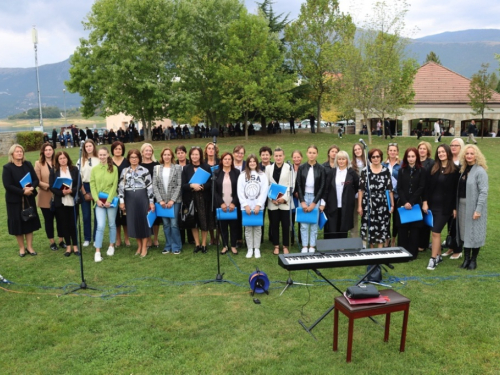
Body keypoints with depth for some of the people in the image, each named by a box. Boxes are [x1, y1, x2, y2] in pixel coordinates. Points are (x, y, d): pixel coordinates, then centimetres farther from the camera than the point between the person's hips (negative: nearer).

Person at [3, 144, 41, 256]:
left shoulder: (28, 164, 4)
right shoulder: (7, 168, -9)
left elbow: (36, 179, 1)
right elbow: (7, 185, -16)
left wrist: (31, 188, -19)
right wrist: (23, 192, -22)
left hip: (29, 199, 4)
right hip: (15, 200, -3)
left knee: (29, 222, 8)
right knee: (18, 223, 4)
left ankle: (29, 246, 18)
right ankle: (22, 247, 19)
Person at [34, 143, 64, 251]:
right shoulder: (38, 163, -4)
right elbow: (37, 181, -8)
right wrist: (49, 186, -21)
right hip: (46, 197, -2)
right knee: (48, 220, 8)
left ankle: (61, 240, 20)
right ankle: (52, 242, 20)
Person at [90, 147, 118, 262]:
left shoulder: (114, 168, -1)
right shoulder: (94, 169, 5)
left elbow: (114, 185, -5)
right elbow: (92, 186, 3)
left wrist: (109, 200, -11)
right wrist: (97, 200, -8)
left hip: (111, 200, -1)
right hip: (99, 201, 1)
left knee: (112, 224, 10)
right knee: (100, 226, -7)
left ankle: (111, 246, 28)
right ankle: (97, 252, -3)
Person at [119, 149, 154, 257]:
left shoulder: (145, 170, -1)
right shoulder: (125, 171, 8)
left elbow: (150, 186, -3)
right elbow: (121, 186, 6)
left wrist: (151, 201, -6)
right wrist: (121, 201, 0)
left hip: (142, 198, -3)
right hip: (130, 199, 3)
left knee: (143, 221, 0)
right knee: (133, 222, 7)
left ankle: (144, 247, 10)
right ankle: (139, 245, 21)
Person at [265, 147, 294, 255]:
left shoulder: (289, 168, 1)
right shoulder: (268, 168, 6)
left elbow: (291, 185, -2)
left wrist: (284, 198, -12)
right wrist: (272, 198, -7)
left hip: (285, 202, -1)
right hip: (272, 202, 2)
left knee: (286, 225, 2)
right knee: (274, 224, 7)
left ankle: (285, 246, 15)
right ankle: (276, 246, 18)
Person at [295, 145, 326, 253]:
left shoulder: (321, 169, -1)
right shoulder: (301, 168, 1)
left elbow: (322, 187, -3)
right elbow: (298, 185, 1)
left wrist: (314, 203, -8)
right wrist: (302, 202, -7)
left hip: (316, 198, -1)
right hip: (304, 197, 1)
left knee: (314, 223, 3)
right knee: (304, 224, 3)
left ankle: (312, 247, 13)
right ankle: (304, 246, 12)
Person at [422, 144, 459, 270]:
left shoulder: (454, 170, -3)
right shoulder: (433, 168, 7)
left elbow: (456, 190, -4)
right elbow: (427, 186, 5)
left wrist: (455, 208, -5)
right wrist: (425, 202, -2)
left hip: (445, 206, -4)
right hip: (433, 204, 4)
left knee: (436, 232, -7)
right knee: (436, 232, 11)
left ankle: (433, 258, 2)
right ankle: (439, 255, 24)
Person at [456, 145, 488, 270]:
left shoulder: (480, 171, -11)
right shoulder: (464, 169, 10)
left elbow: (483, 192, -15)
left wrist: (478, 209, -20)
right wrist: (456, 207, 9)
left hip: (474, 206, -7)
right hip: (462, 205, 7)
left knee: (474, 233, 2)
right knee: (464, 232, 11)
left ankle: (473, 260, 16)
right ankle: (466, 258, 21)